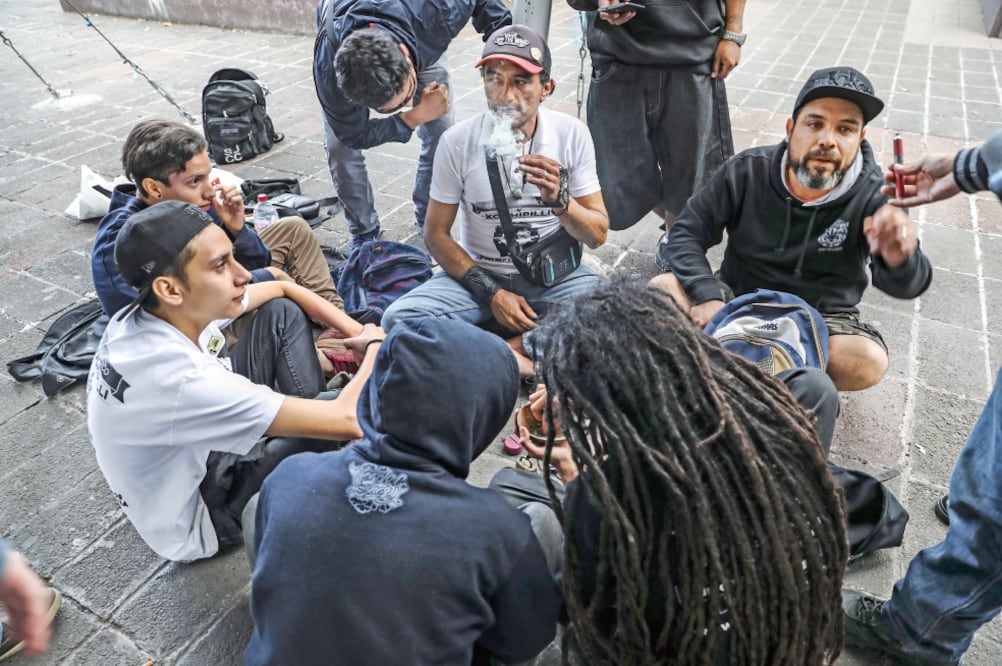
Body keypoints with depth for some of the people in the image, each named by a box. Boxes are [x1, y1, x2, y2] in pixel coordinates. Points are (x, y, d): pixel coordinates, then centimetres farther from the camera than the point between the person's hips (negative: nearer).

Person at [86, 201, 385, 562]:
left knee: (281, 312, -2)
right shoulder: (178, 381, -39)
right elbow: (347, 419, -37)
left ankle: (311, 417, 4)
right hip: (201, 515, -7)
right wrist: (376, 343, -19)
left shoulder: (160, 311, -16)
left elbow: (283, 288, 0)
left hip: (197, 448, 7)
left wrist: (357, 332, -12)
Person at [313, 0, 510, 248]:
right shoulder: (328, 72, -43)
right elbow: (354, 136, -25)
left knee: (441, 133, -8)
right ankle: (363, 232, 10)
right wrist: (415, 117, -30)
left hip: (421, 44, 2)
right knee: (340, 145, -13)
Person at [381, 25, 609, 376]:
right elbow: (436, 235, -4)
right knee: (398, 318, -24)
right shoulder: (458, 141, -10)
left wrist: (558, 199, -26)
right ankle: (516, 359, -20)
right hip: (481, 273, 0)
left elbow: (598, 235, -6)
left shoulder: (572, 134, -9)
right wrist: (490, 293, -14)